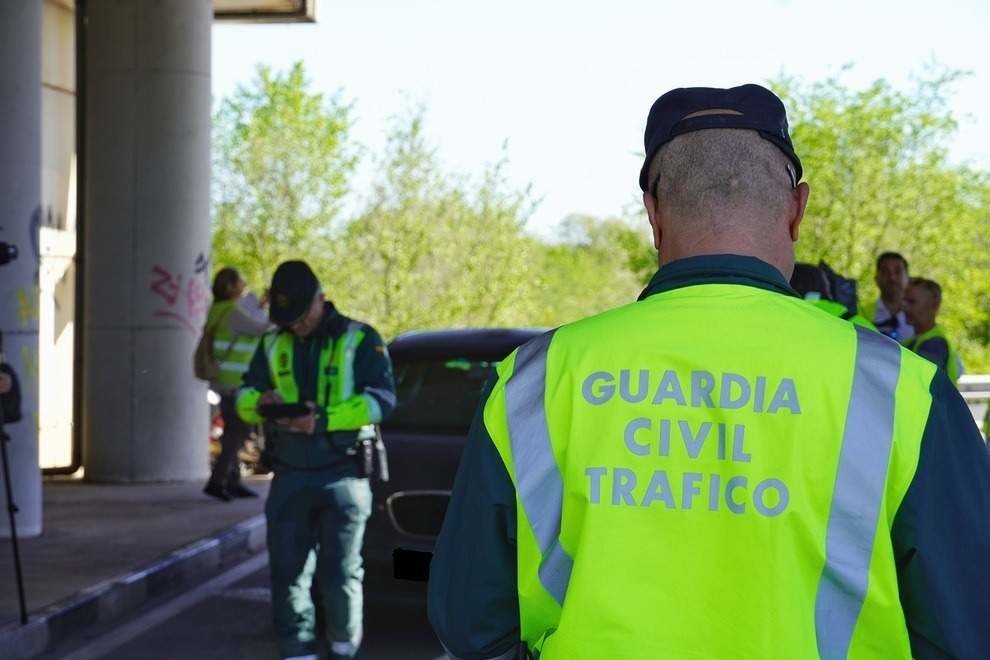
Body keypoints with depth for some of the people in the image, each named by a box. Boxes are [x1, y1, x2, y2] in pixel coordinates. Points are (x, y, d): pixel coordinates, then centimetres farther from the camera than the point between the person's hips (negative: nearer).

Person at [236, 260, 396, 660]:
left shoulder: (360, 340, -1)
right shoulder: (272, 345, 12)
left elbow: (381, 398, -11)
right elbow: (244, 395, 10)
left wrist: (325, 419, -22)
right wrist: (260, 403, -15)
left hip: (343, 476, -4)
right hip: (289, 477, 4)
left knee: (339, 574, 0)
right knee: (287, 571, 3)